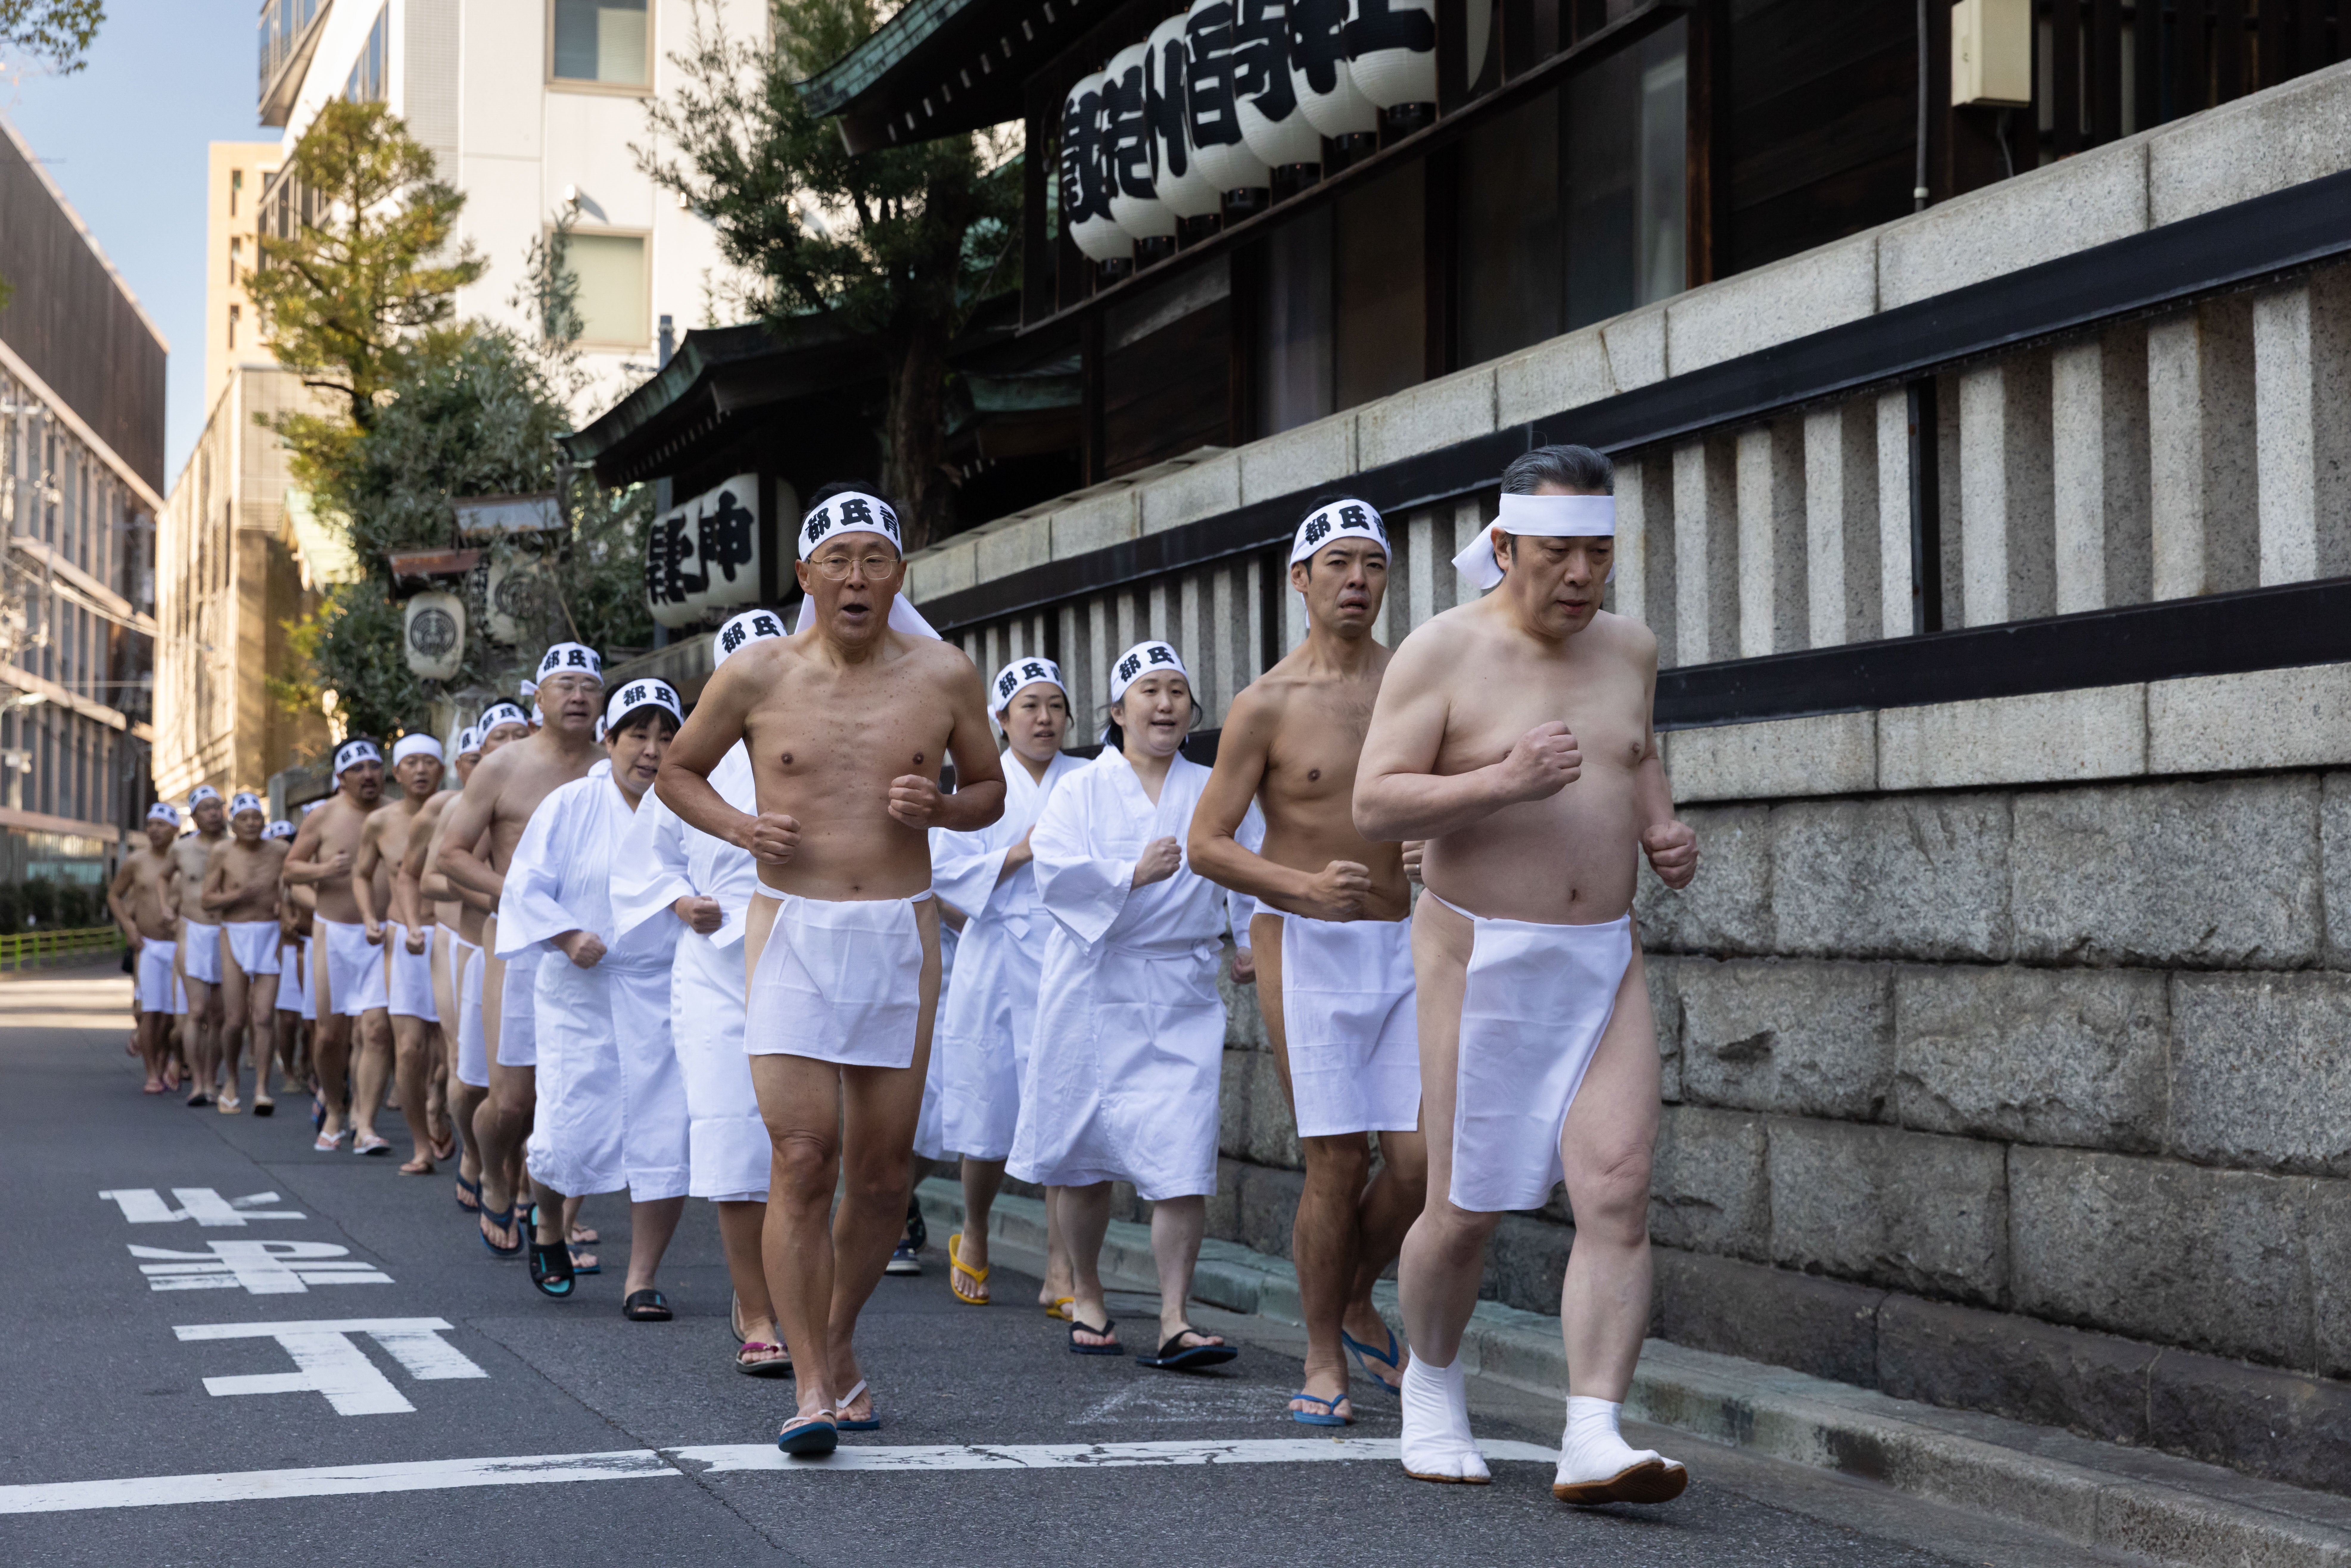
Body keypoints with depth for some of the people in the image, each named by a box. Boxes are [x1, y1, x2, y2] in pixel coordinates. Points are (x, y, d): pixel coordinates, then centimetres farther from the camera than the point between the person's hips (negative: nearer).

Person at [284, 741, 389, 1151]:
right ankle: (333, 1109, 27)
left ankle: (364, 1121, -10)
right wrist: (322, 870, -14)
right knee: (329, 1033, 5)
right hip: (334, 933, 1)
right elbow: (291, 869, 6)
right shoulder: (323, 817, 2)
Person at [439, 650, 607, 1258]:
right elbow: (451, 853, 1)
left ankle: (562, 1228, 11)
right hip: (519, 943, -2)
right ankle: (495, 1185, 27)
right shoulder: (503, 768, 1)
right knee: (513, 1099, -4)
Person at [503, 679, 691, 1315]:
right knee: (567, 1135, -3)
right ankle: (547, 1227, 32)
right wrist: (568, 936, -13)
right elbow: (525, 887, 1)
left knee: (666, 1138, -5)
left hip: (665, 998, 1)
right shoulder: (571, 807, 0)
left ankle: (643, 1279, 9)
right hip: (581, 994, -1)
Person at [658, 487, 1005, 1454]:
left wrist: (938, 807, -7)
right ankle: (812, 1388, -6)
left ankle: (839, 1346, 30)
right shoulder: (756, 677, 0)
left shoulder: (945, 677, 3)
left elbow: (990, 789, 16)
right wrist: (739, 826, -6)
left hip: (901, 937, 2)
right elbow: (677, 771, 14)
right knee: (802, 1163, -10)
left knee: (882, 1172, 8)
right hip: (793, 934, -2)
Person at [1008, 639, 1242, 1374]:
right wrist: (1134, 875, -17)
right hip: (1094, 986, -1)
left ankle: (1175, 1321, -9)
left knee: (1183, 1159, -10)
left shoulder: (1214, 793, 10)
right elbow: (1055, 871, -10)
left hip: (1183, 994, 1)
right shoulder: (1083, 790, 3)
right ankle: (1087, 1298, 26)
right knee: (1087, 1154, 8)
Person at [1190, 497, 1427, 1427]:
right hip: (1303, 950, -3)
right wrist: (1305, 884, -20)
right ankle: (1324, 1360, 12)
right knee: (1337, 1168, -6)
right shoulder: (1267, 706, -5)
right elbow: (1207, 845, -5)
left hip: (1400, 947, 4)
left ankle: (1357, 1304, 25)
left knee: (1419, 1164, -3)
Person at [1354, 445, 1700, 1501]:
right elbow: (1374, 805, -15)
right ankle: (1431, 1380, 32)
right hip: (1481, 964, -4)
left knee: (1618, 1194, -11)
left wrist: (1662, 827, 8)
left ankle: (1593, 1440, -13)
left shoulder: (1628, 648, 8)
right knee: (1466, 1209, 4)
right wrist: (1505, 782, -27)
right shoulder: (1441, 653, -9)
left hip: (1604, 965, 4)